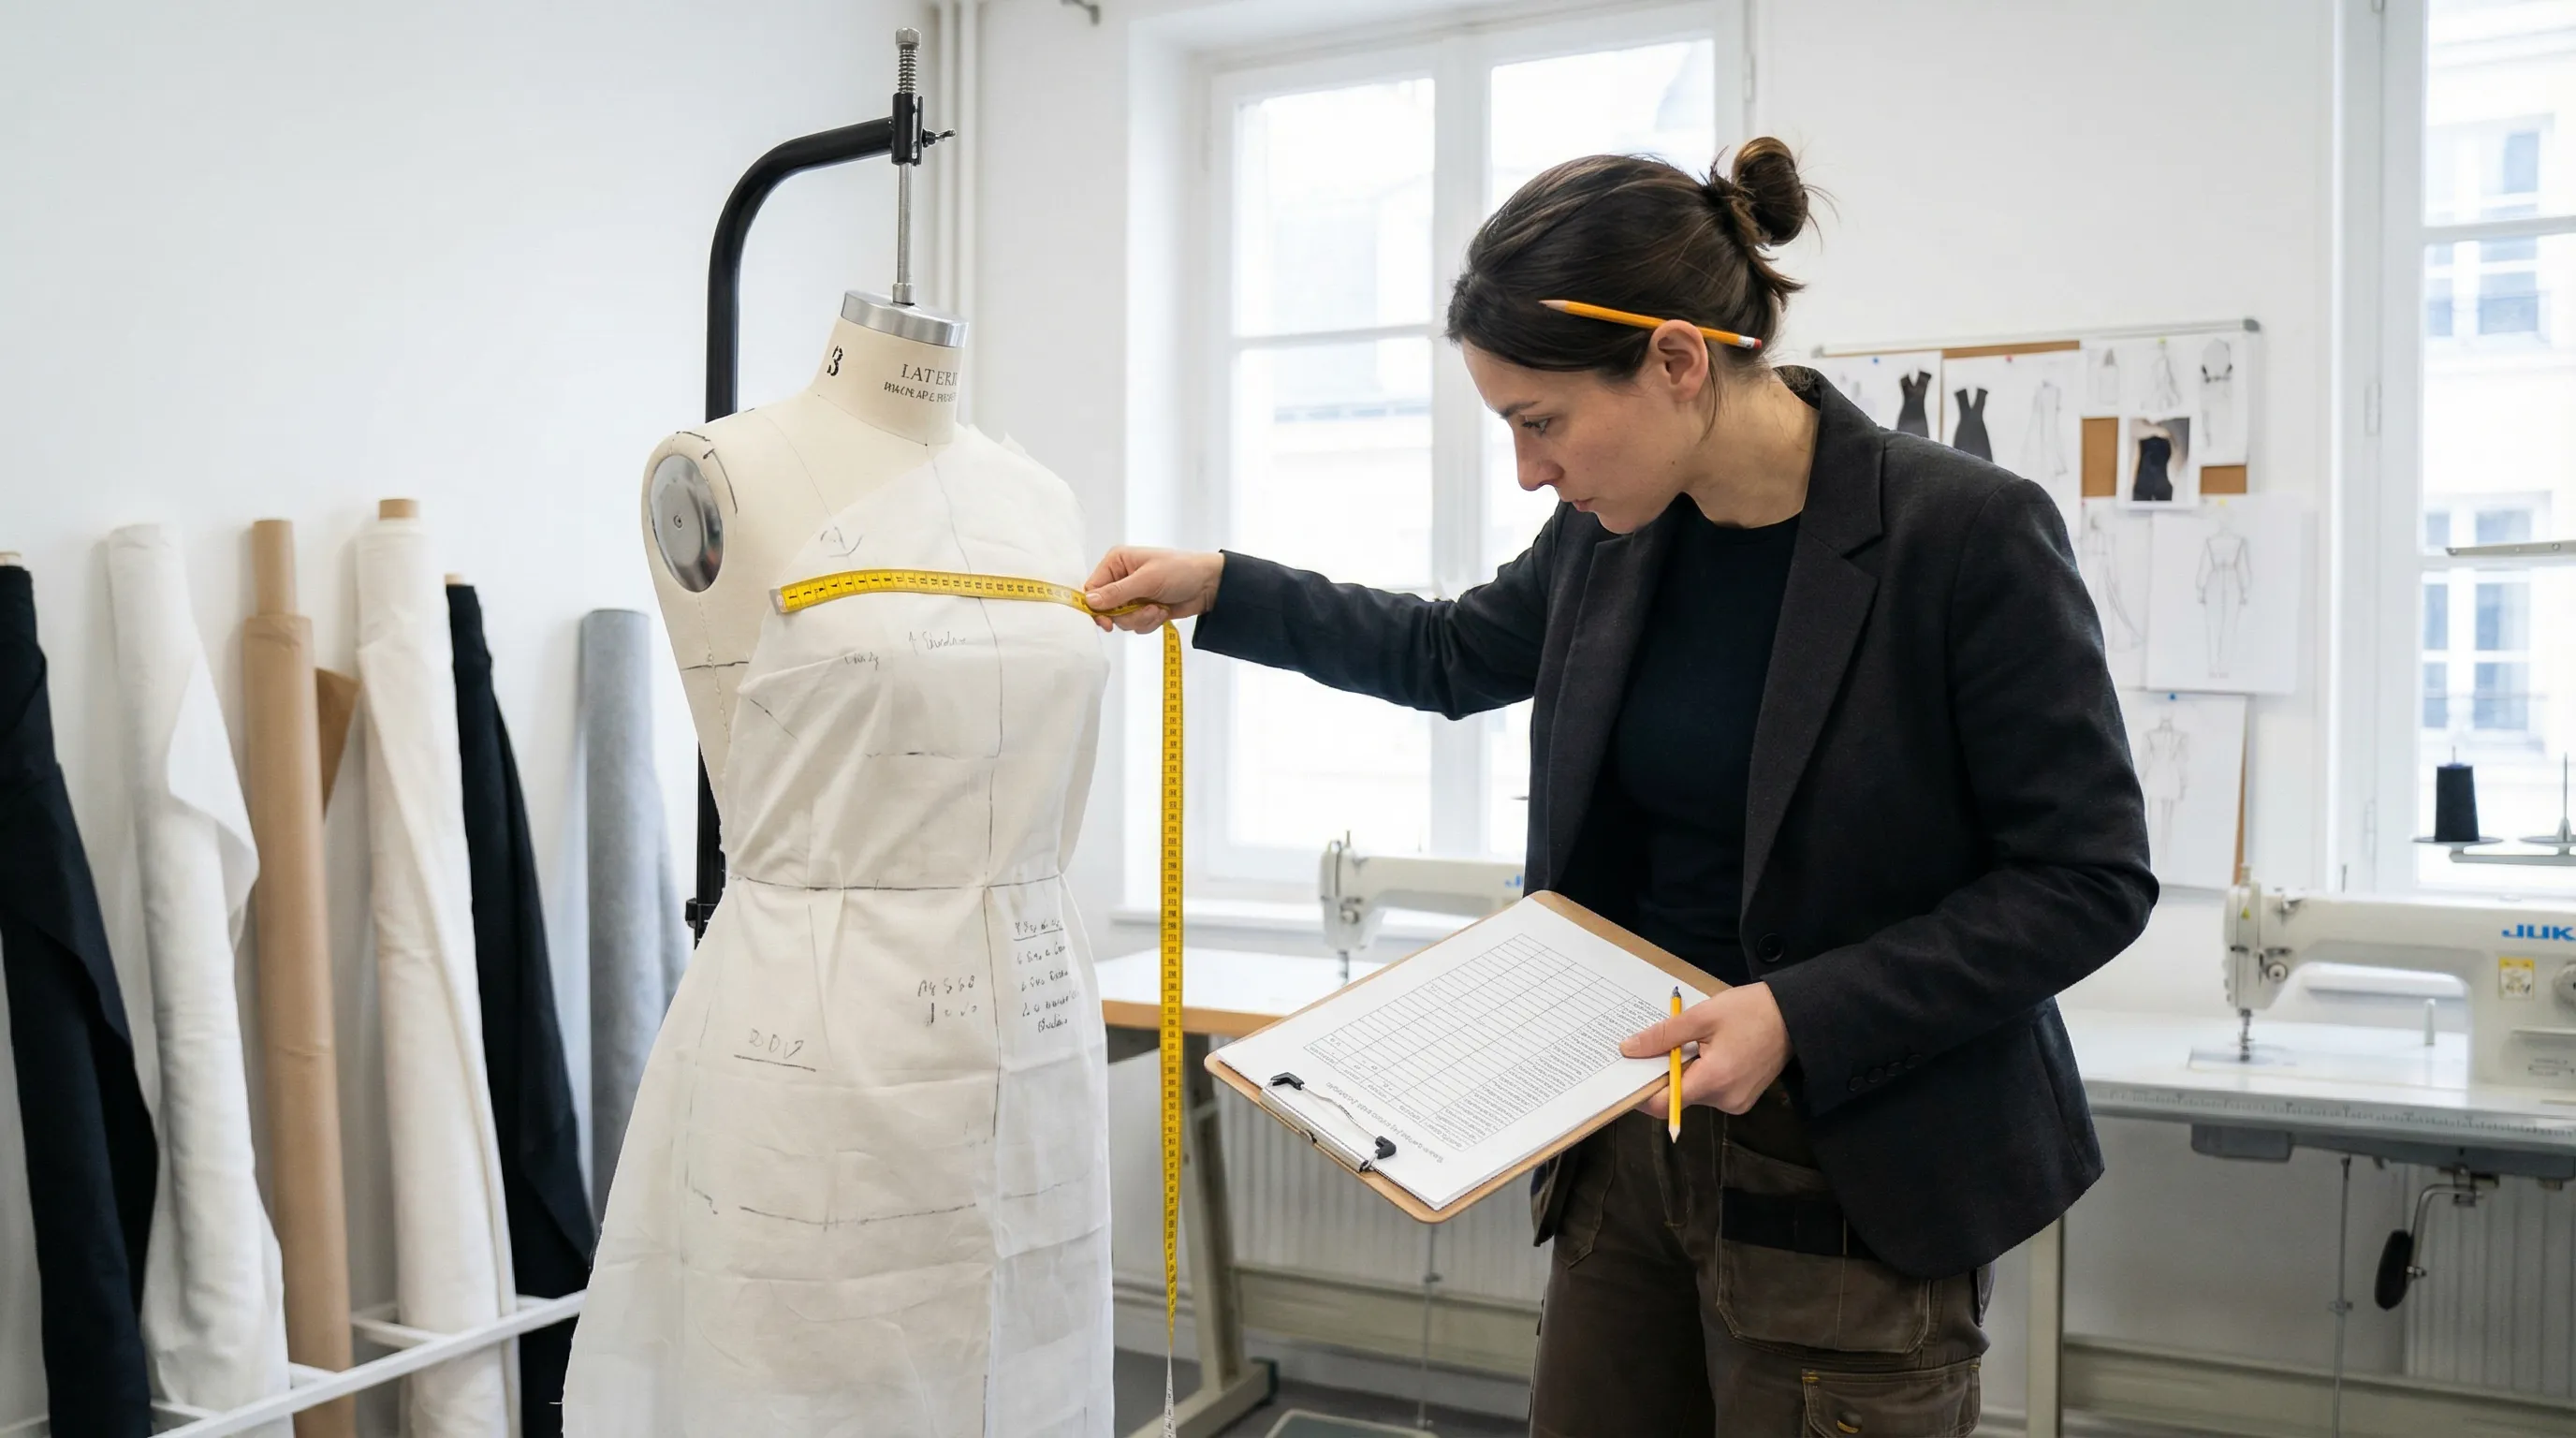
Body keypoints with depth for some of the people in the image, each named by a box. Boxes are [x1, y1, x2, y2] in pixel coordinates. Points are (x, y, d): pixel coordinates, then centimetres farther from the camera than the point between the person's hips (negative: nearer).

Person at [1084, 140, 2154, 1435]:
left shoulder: (1968, 535, -17)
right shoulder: (1614, 535, 0)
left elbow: (2089, 878, -13)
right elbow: (1455, 655, 20)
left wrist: (1806, 1018, -22)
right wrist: (1219, 593, 14)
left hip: (1856, 1174, -5)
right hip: (1633, 1136, 6)